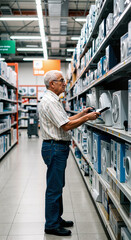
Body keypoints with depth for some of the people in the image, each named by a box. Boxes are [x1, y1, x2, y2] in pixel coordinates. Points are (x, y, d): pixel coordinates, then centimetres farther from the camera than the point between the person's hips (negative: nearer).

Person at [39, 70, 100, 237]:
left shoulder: (54, 100, 17)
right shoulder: (50, 101, -18)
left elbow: (65, 121, 19)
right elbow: (66, 126, -21)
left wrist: (81, 114, 13)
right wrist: (87, 118, -13)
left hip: (58, 148, 11)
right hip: (55, 147, -11)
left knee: (57, 186, 18)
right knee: (54, 188, -1)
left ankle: (57, 219, 31)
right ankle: (51, 225, 11)